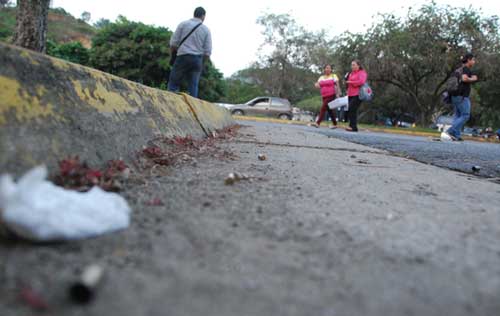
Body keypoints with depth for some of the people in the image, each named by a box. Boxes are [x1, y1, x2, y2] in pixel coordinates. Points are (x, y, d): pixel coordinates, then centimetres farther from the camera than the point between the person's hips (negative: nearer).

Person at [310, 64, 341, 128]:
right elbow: (317, 84, 12)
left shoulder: (334, 76, 3)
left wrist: (338, 93, -11)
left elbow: (337, 85, -1)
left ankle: (317, 123, -24)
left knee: (323, 108, -17)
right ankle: (335, 124, 17)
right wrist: (316, 85, -13)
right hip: (324, 96, 6)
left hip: (331, 95, -5)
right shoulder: (321, 77, 15)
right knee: (329, 110, 8)